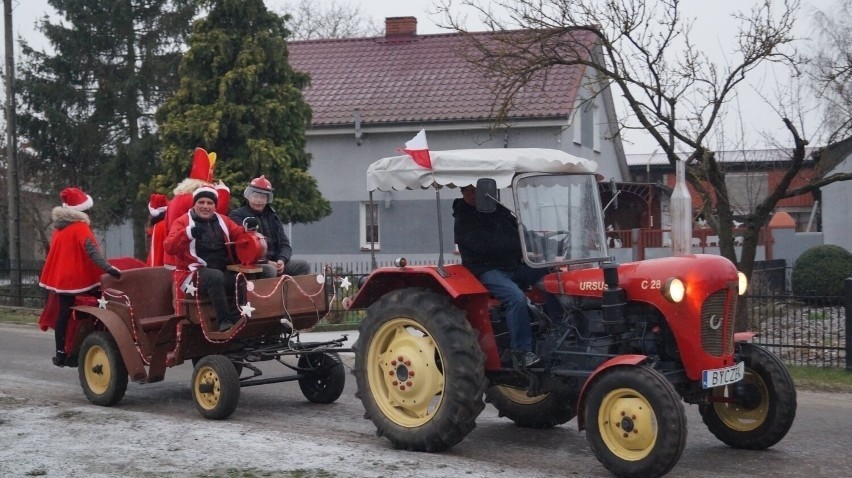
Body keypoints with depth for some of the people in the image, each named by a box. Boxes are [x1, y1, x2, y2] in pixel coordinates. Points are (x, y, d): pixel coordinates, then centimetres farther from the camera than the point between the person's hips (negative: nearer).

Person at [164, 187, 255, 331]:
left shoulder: (222, 220, 17)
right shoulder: (183, 221, 2)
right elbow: (169, 247, -12)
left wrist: (247, 227, -7)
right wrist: (188, 233, -29)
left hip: (222, 271, 5)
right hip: (193, 274, -4)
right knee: (216, 276, -37)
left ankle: (235, 322, -24)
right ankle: (224, 322, -36)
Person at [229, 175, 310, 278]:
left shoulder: (272, 217, 20)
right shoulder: (238, 215, 0)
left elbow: (284, 244, 16)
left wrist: (281, 260, -8)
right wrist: (266, 262, -21)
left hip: (274, 263, 6)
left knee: (303, 266, -10)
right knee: (270, 270, -35)